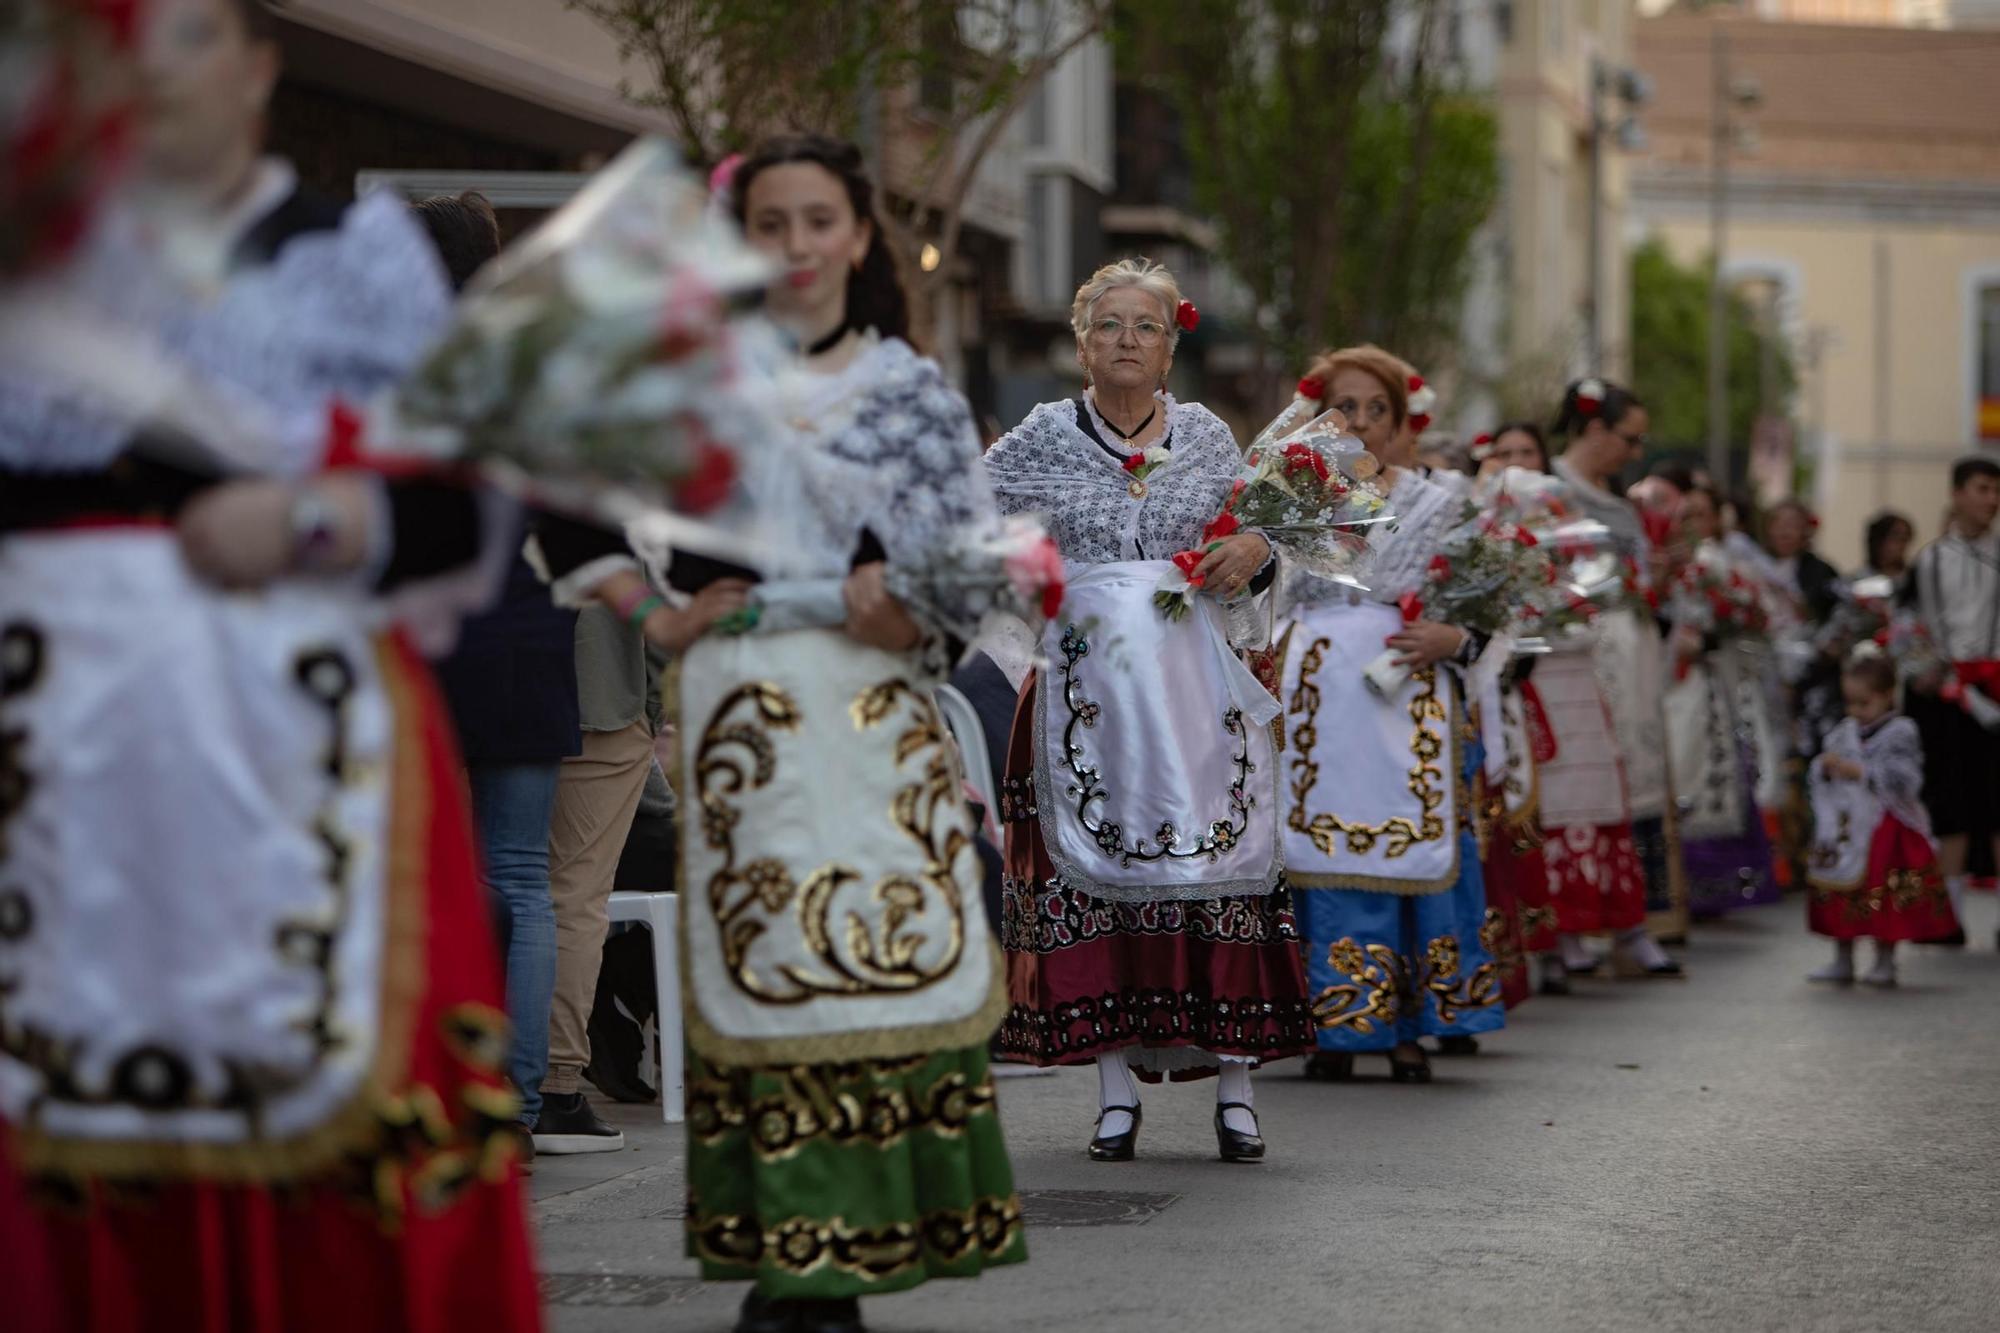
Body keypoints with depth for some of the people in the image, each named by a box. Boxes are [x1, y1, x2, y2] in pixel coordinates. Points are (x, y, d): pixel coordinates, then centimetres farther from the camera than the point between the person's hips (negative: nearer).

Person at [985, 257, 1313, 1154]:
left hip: (1198, 689, 1)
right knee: (1094, 867, -1)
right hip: (1090, 690, 0)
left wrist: (1254, 550, -6)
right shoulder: (1043, 439, 5)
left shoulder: (1207, 437, 9)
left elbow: (1257, 532, 15)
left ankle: (1233, 1087, 0)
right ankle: (1115, 1088, 4)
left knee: (1219, 862, -4)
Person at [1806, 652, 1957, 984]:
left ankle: (1885, 963, 9)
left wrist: (1860, 772, -23)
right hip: (1847, 826, 6)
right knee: (1840, 898, 9)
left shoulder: (1901, 733, -8)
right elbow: (1820, 781, 13)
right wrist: (1825, 768, -10)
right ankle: (1842, 962, 19)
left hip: (1887, 829, -6)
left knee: (1884, 899, -2)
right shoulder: (1843, 734, 10)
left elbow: (1904, 780, -19)